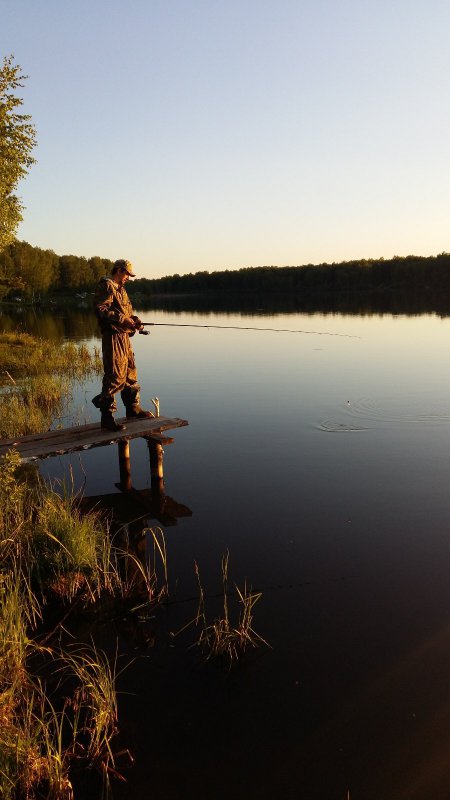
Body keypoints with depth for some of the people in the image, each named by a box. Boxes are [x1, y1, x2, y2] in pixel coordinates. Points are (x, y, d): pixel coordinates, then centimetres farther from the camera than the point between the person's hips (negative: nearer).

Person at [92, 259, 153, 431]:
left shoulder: (121, 289, 22)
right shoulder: (106, 286, -8)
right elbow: (100, 309, -19)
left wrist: (134, 320, 8)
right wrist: (122, 319, -23)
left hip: (124, 336, 10)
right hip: (112, 336, -10)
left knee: (130, 372, 17)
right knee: (115, 376, -12)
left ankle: (133, 408, 30)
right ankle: (107, 417, -9)